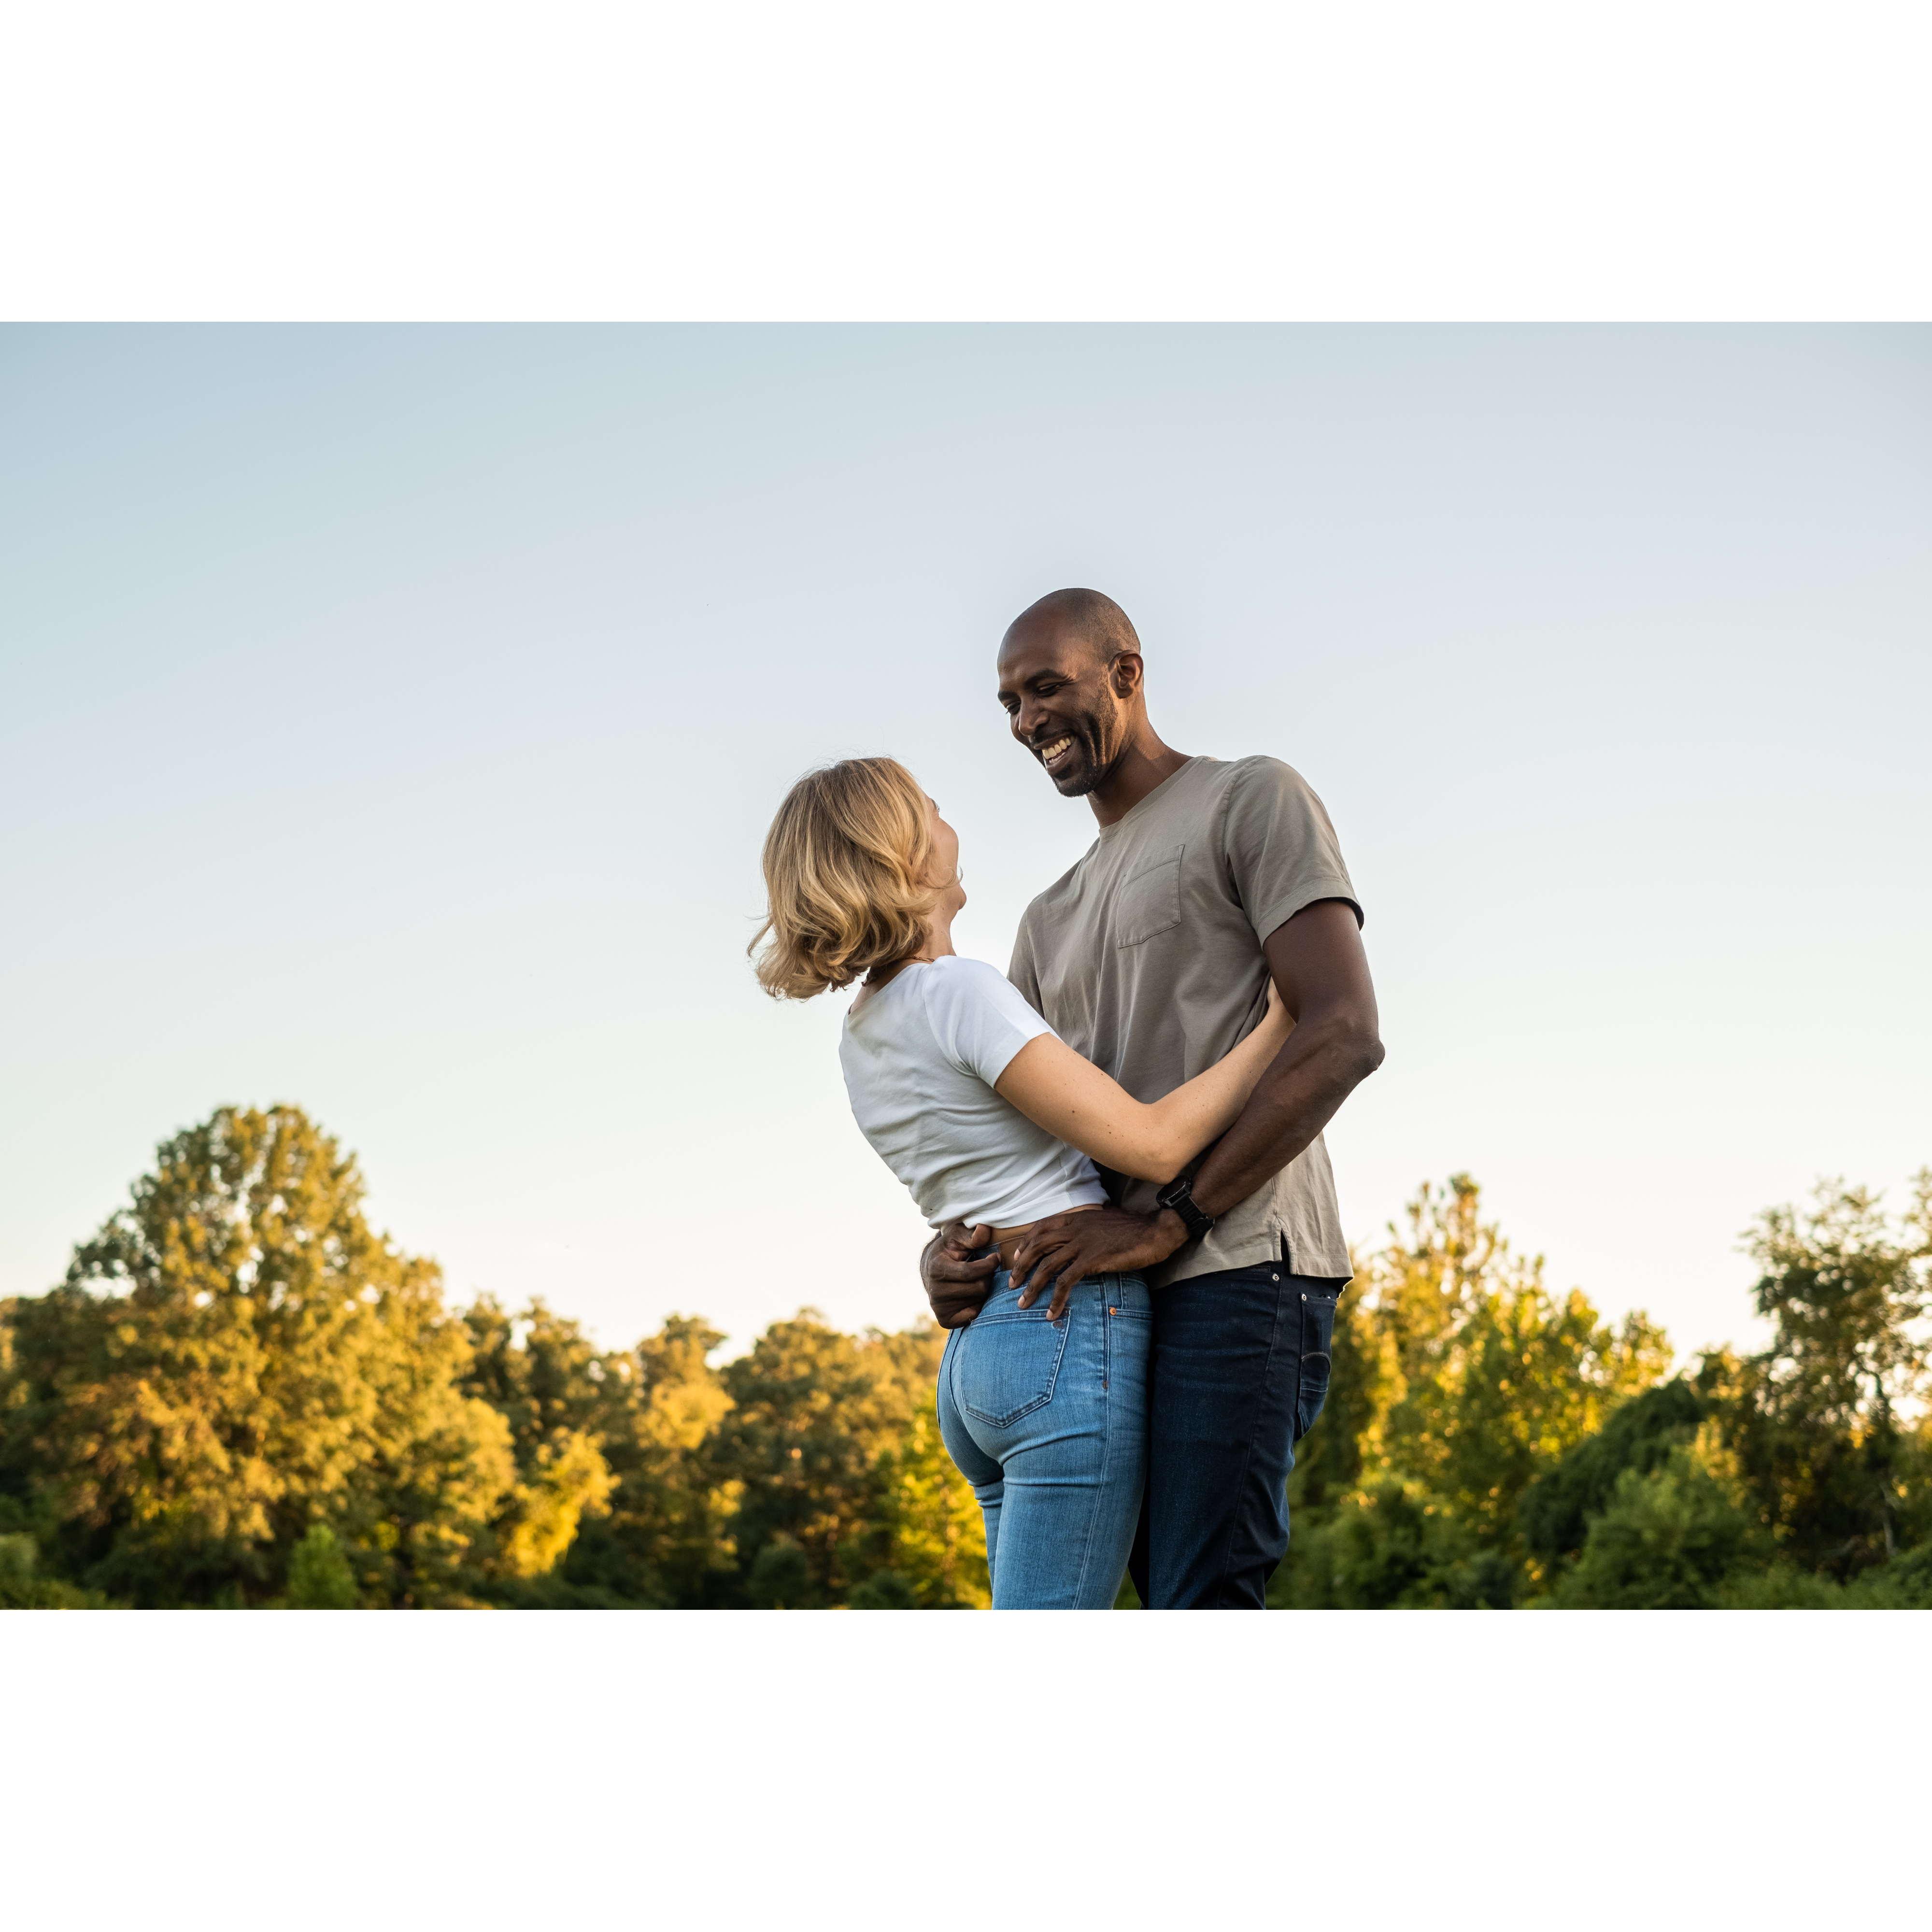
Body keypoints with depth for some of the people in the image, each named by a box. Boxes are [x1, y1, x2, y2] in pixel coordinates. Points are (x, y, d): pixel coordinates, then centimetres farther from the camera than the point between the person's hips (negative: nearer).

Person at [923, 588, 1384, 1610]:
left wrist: (1166, 1220, -18)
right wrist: (946, 1246, -2)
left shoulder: (1253, 800, 3)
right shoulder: (1051, 920, 26)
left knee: (1199, 1610, -15)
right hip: (1119, 1299, 8)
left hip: (1238, 1267, -8)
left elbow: (1344, 1035, -11)